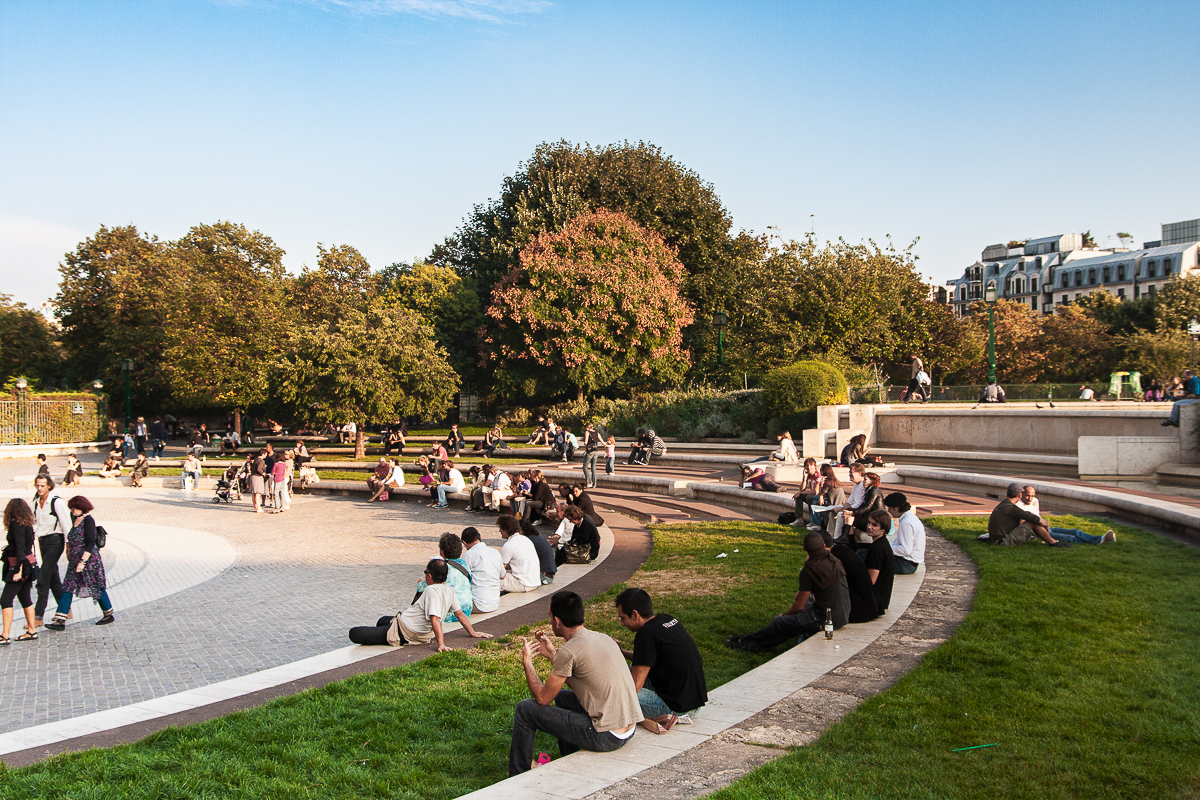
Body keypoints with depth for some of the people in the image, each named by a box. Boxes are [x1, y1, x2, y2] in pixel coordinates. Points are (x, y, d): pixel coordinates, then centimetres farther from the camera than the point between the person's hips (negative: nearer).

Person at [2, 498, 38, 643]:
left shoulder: (16, 525, -15)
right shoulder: (27, 525, 8)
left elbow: (20, 549, -20)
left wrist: (19, 570, -22)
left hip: (19, 566, -9)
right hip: (29, 565, 9)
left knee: (6, 599, -7)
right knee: (25, 598, 15)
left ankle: (5, 636, -9)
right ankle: (31, 631, 21)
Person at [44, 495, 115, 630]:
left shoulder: (88, 520, -15)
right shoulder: (75, 519, 9)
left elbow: (90, 544, -19)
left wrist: (83, 561, -23)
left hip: (89, 559, -8)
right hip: (75, 561, 8)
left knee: (96, 587, 2)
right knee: (67, 588, 5)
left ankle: (109, 616, 15)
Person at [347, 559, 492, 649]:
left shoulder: (432, 590, -26)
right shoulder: (450, 591, -2)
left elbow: (435, 618, -35)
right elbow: (459, 614, 6)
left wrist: (441, 644, -40)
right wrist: (472, 633, 17)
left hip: (402, 633, -9)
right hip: (422, 635, 9)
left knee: (354, 633, -14)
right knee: (382, 620, 34)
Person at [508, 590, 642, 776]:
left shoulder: (569, 651, -16)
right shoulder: (603, 638, 9)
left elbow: (543, 698, -6)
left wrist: (527, 662, 7)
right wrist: (551, 654, 27)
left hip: (606, 738, -9)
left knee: (525, 710, 2)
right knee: (563, 696, 32)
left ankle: (517, 778, 19)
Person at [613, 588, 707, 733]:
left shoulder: (647, 634, -19)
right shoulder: (668, 620, 7)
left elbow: (636, 685, -16)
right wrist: (622, 652, 18)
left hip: (679, 706, -9)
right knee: (635, 667, 23)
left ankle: (665, 716, -10)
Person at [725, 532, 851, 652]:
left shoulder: (808, 571, -17)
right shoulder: (834, 561, 5)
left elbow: (799, 605, -11)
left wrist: (785, 615, 7)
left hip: (826, 619, -8)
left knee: (780, 623, 6)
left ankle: (743, 643, 23)